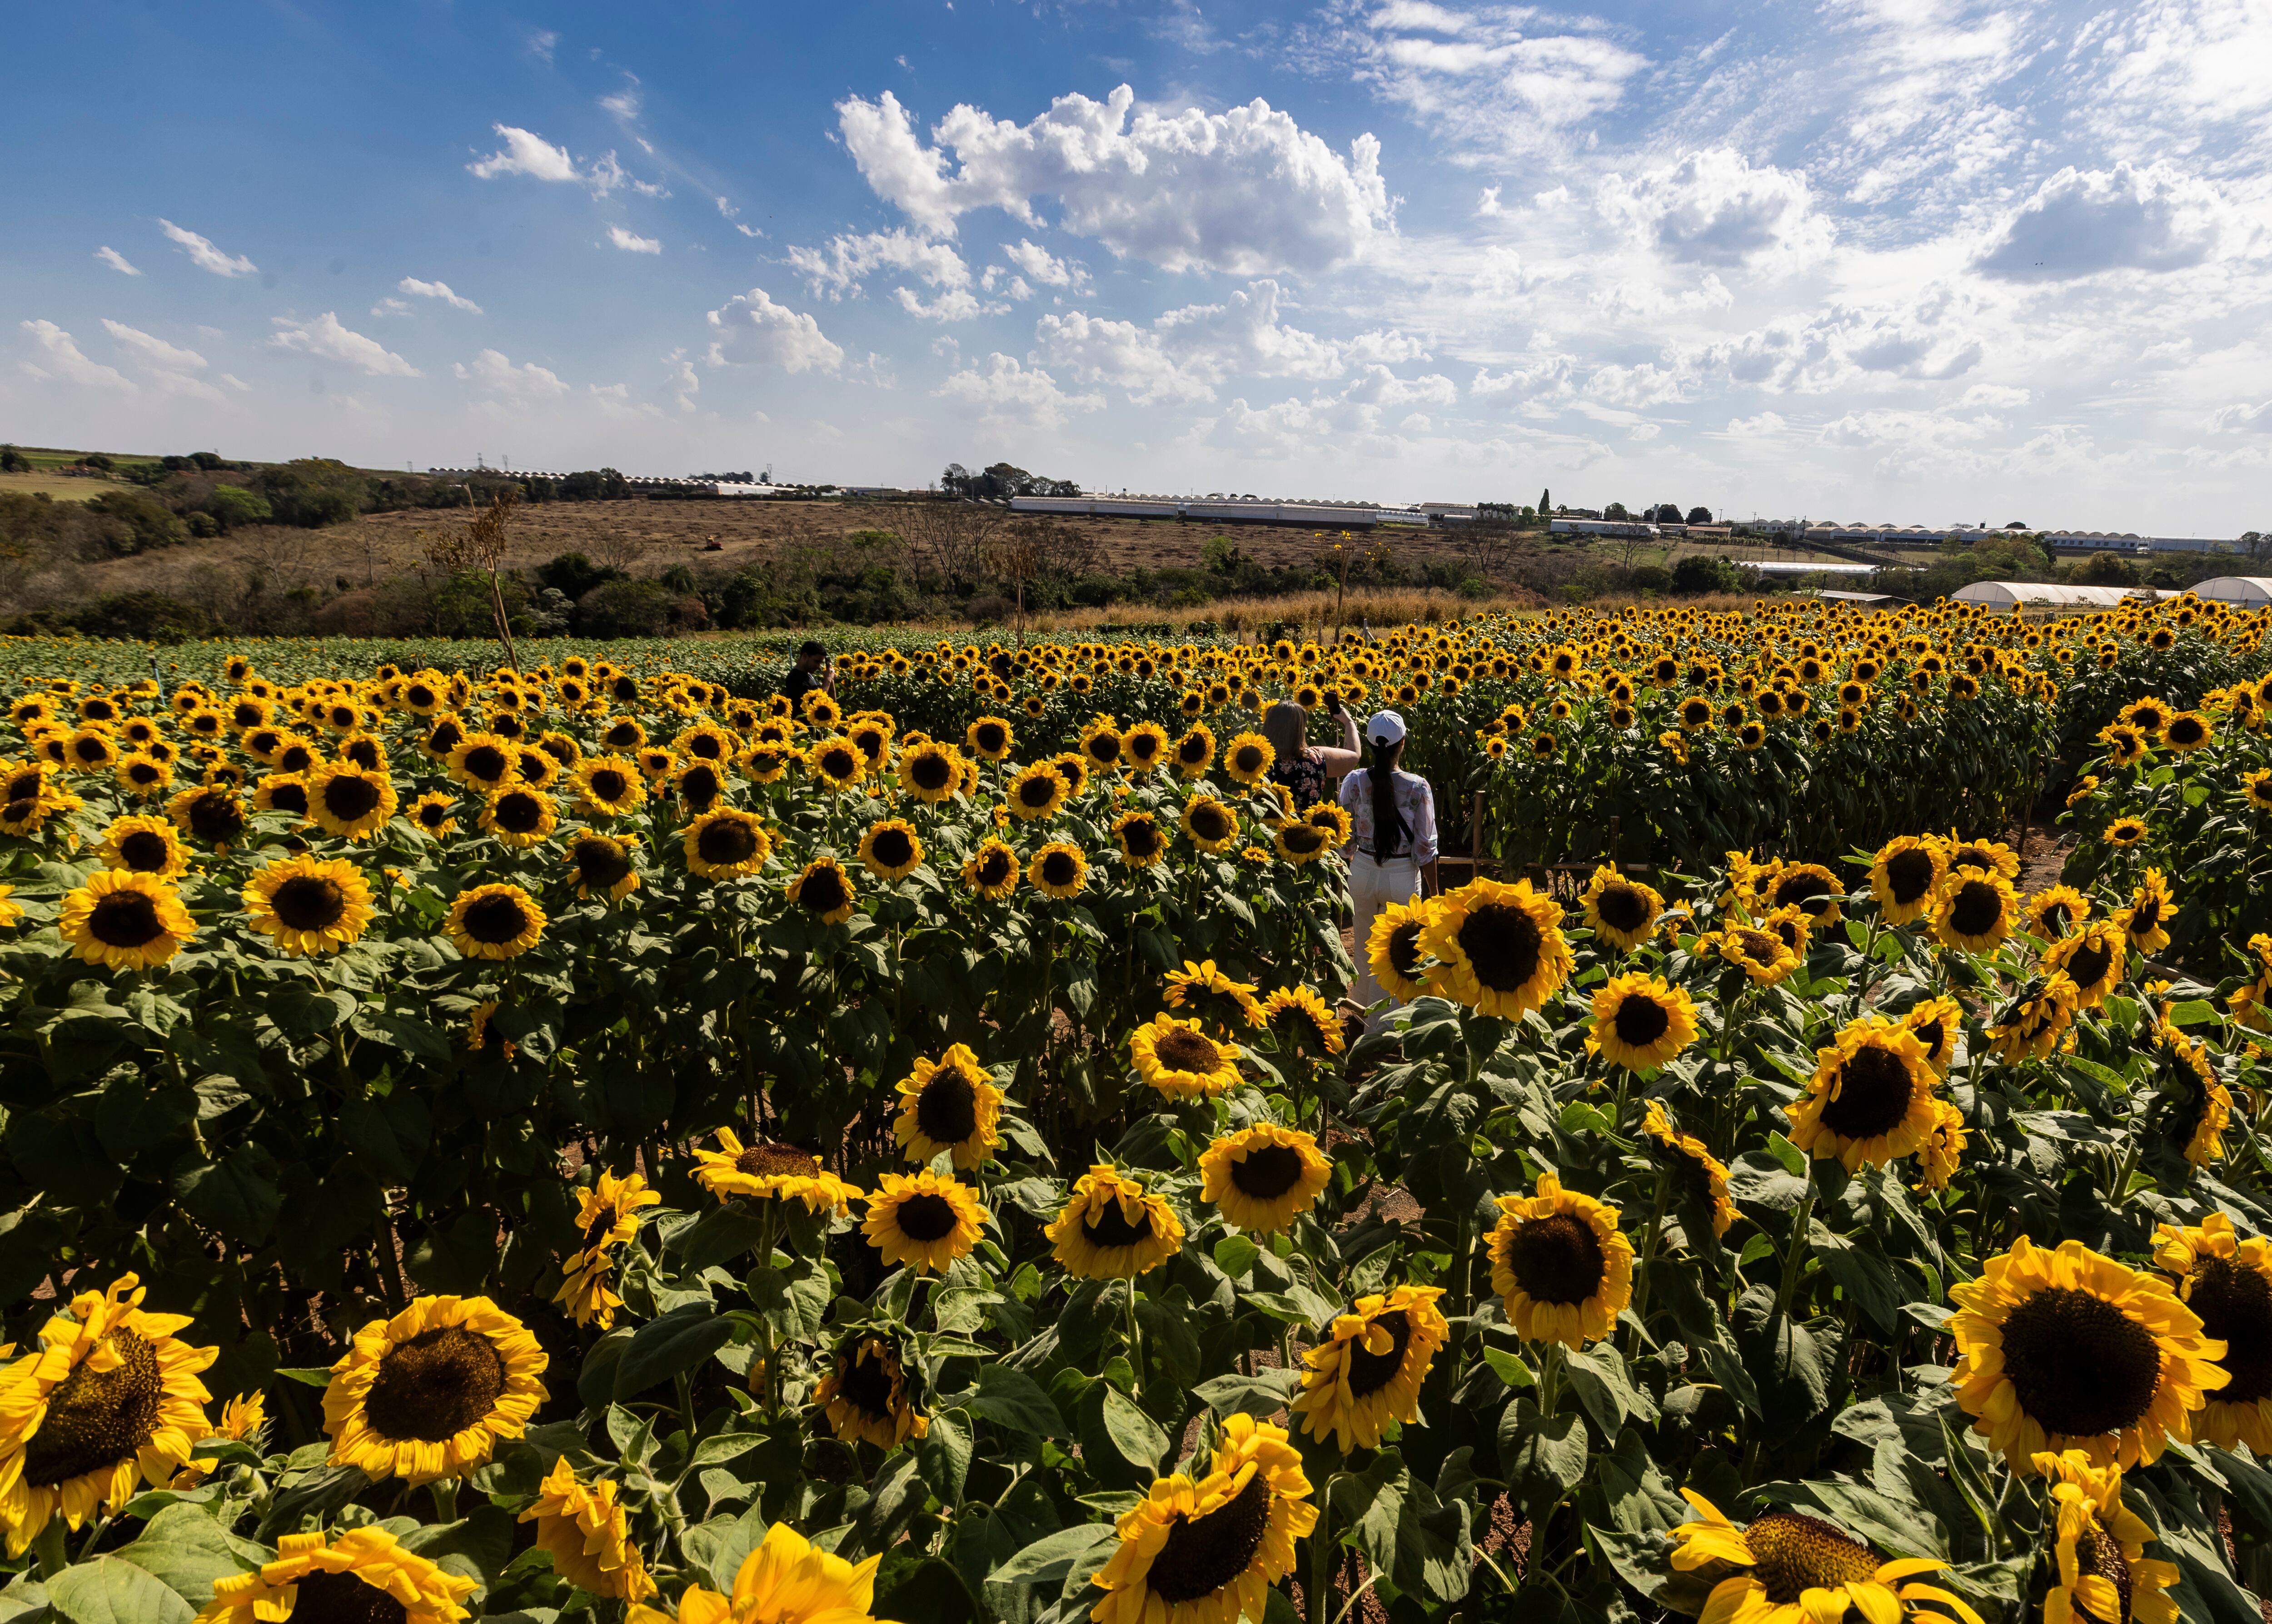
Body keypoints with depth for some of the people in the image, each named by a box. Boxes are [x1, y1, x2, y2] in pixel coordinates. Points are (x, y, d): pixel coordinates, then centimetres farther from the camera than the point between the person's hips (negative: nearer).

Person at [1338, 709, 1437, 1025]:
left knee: (1364, 946, 22)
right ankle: (1379, 1025, 18)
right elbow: (1425, 846, -9)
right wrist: (1434, 890, 3)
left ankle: (1360, 1009, 43)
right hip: (1403, 877, -2)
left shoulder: (1354, 782, -10)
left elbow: (1344, 836, -3)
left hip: (1362, 871, 3)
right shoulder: (1418, 787, -14)